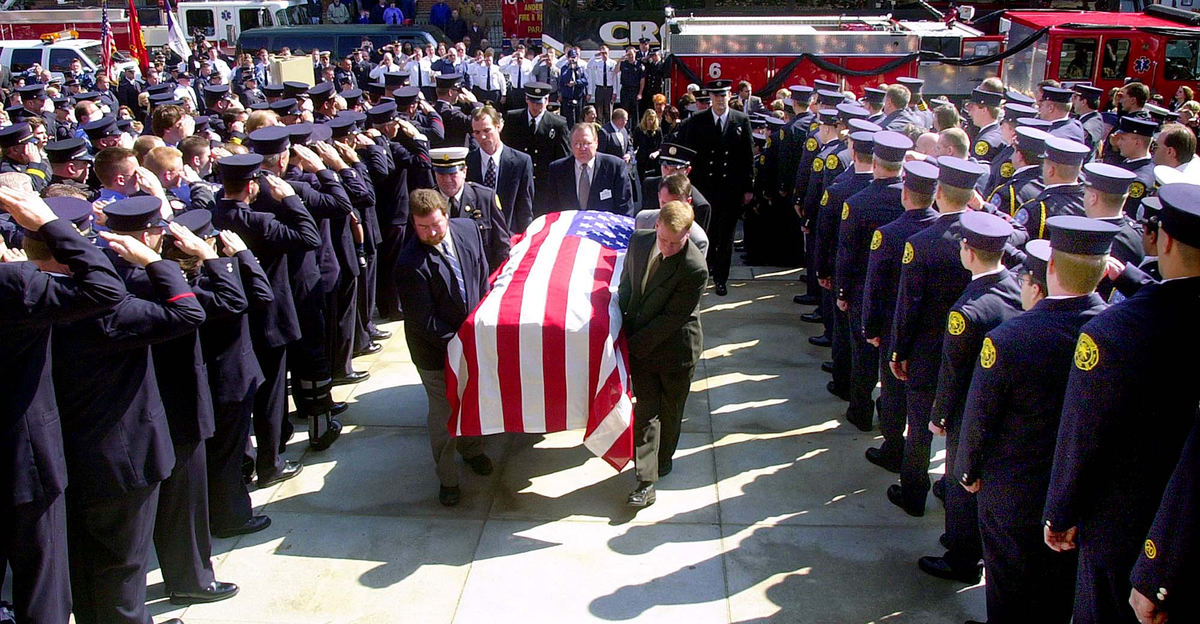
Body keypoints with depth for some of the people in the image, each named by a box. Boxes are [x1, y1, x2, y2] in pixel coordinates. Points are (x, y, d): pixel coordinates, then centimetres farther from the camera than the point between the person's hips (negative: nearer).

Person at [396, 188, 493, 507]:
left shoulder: (468, 229, -10)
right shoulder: (411, 263, -28)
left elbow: (482, 277, 4)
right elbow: (424, 321, -23)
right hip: (436, 350, -5)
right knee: (442, 413, 8)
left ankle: (471, 448, 52)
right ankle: (447, 478, 28)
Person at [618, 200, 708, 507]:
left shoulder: (694, 269, -27)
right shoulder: (639, 241, -9)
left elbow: (672, 318, -23)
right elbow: (626, 284, 7)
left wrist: (634, 344, -18)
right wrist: (623, 328, -1)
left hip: (675, 347, -3)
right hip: (640, 344, 4)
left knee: (670, 410, 17)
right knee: (645, 410, 3)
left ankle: (662, 460, 41)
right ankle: (646, 479, 7)